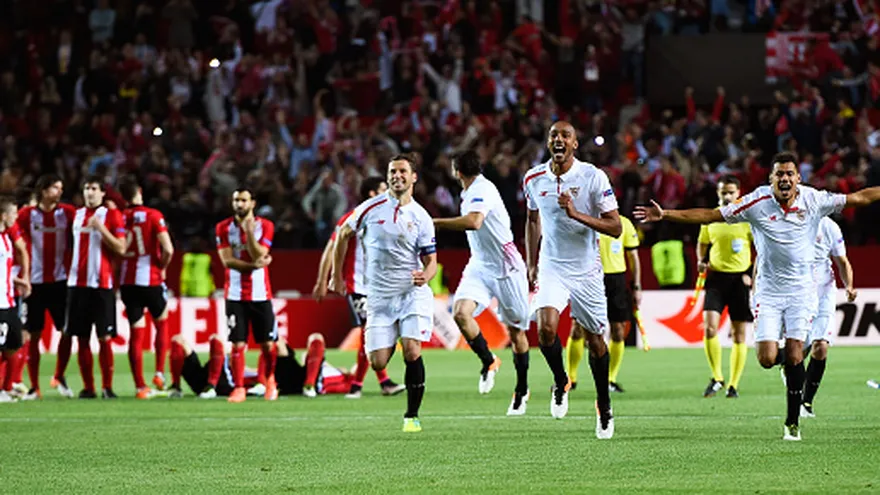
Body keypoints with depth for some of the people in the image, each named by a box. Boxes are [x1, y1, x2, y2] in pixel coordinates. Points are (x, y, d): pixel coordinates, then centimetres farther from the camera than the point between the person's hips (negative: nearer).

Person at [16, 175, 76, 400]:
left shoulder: (67, 213, 3)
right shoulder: (27, 215, 0)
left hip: (60, 280, 1)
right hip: (35, 282, -1)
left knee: (67, 331, -4)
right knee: (33, 335, 1)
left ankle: (59, 377, 17)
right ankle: (34, 387, 8)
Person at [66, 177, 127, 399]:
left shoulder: (112, 215, -1)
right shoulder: (76, 215, 14)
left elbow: (121, 248, -9)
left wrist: (101, 228, -17)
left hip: (102, 283, -5)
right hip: (77, 283, 5)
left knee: (105, 337, -6)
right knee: (81, 338, 3)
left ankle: (107, 387, -3)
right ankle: (88, 387, 7)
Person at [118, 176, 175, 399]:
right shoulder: (153, 216, -7)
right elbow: (168, 249, -15)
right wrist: (162, 268, 3)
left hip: (127, 281, 2)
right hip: (151, 279, -2)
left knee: (136, 334, 5)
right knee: (162, 324, 20)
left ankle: (140, 386, 3)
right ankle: (159, 373, 10)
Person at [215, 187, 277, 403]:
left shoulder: (265, 226, 0)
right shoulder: (223, 228, 2)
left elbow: (258, 256, -11)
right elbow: (227, 261, -7)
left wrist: (248, 231, -19)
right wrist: (255, 265, -14)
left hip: (260, 294, 0)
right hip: (235, 294, 0)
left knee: (267, 344, 4)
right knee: (237, 344, -6)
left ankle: (270, 380, 28)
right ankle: (239, 388, 0)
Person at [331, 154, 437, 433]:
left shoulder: (421, 218, 1)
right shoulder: (371, 208, -1)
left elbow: (430, 261, 3)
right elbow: (343, 235, 13)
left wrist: (425, 276, -21)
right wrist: (336, 276, 14)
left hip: (412, 293, -1)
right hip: (379, 295, 1)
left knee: (412, 352, -18)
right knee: (378, 363, -5)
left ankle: (412, 416, -4)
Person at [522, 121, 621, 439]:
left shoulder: (593, 177, -11)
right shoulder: (534, 179, 0)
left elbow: (615, 227, -13)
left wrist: (577, 214, -25)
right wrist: (531, 264, 17)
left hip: (586, 270, -1)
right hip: (552, 269, 2)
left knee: (595, 340, 7)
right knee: (546, 327, -21)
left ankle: (604, 406, 27)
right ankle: (561, 383, 7)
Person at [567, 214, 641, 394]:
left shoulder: (624, 224, 4)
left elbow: (633, 257, 9)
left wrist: (637, 288, 5)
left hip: (616, 279, 1)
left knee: (618, 331, 1)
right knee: (578, 330, -5)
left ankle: (611, 379, 14)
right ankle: (571, 378, 6)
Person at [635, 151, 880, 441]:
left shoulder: (814, 200, -6)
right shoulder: (757, 202, -8)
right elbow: (709, 215, -6)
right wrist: (665, 215, -11)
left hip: (801, 289, 0)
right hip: (768, 289, 0)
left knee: (794, 357, -7)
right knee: (767, 359, -10)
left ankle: (792, 422, 7)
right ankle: (784, 357, 28)